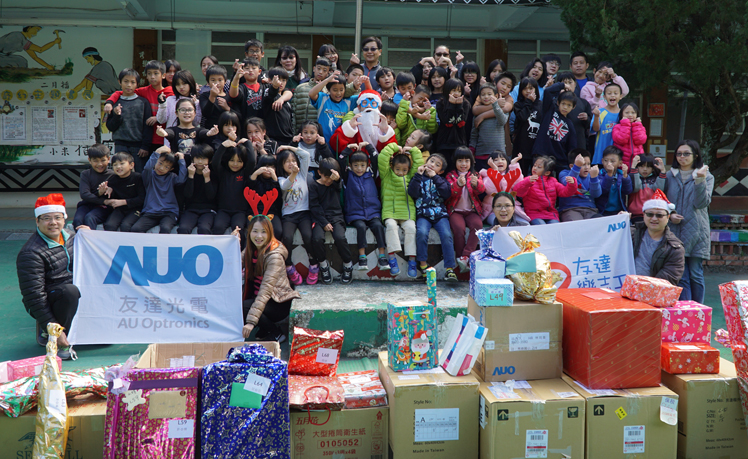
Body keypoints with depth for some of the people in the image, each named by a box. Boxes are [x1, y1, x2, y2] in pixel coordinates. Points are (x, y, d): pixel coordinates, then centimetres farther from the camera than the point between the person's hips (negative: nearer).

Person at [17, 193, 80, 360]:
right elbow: (34, 296, -21)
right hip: (46, 306, -7)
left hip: (76, 299, 7)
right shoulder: (30, 253, -18)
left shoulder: (68, 237, 5)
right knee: (70, 290, -38)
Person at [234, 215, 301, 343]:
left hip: (279, 303, -7)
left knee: (241, 307, -27)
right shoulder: (251, 249, 1)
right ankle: (264, 329, 5)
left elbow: (266, 290, -28)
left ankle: (276, 333, -6)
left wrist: (251, 321, -34)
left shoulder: (274, 256, -22)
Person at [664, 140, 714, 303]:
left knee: (695, 274, 1)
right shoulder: (669, 176, 10)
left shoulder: (707, 177, 4)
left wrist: (700, 180, -20)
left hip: (696, 233, -1)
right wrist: (669, 215, -5)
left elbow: (702, 203, -9)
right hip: (674, 233, 2)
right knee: (681, 276, 1)